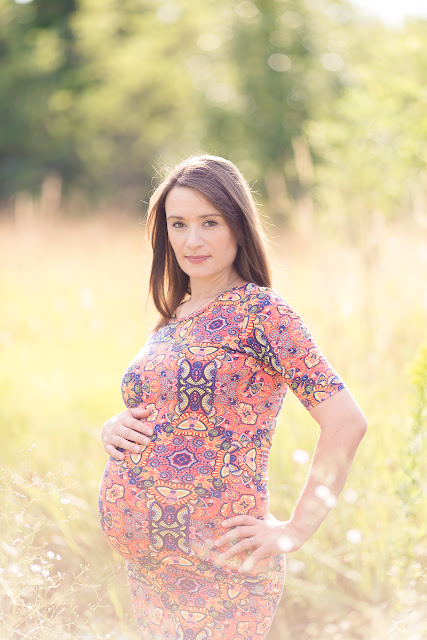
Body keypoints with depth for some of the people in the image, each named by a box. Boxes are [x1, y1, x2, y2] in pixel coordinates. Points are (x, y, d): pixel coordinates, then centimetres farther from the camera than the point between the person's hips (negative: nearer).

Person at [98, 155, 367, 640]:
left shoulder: (259, 310, -10)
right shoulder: (171, 319, 13)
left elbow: (346, 421, -16)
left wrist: (295, 531, -13)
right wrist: (113, 429, 2)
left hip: (215, 565, -7)